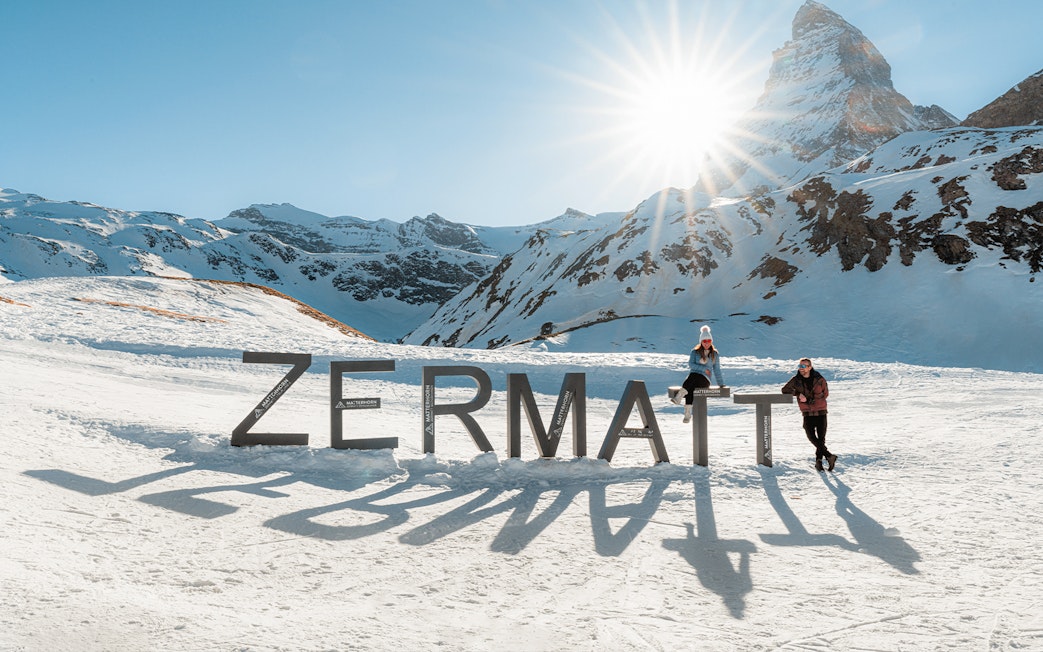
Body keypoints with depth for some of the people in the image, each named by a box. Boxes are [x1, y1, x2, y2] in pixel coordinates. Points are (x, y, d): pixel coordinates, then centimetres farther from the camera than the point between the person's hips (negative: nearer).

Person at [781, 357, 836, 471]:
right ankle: (829, 456, -10)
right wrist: (797, 393, -12)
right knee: (811, 436, -15)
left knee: (821, 438, 2)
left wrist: (809, 399, -7)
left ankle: (818, 461, 14)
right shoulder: (796, 380, -1)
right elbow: (785, 390, 5)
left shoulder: (819, 379, -5)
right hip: (807, 413, 1)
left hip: (821, 412, -1)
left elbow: (825, 393, 4)